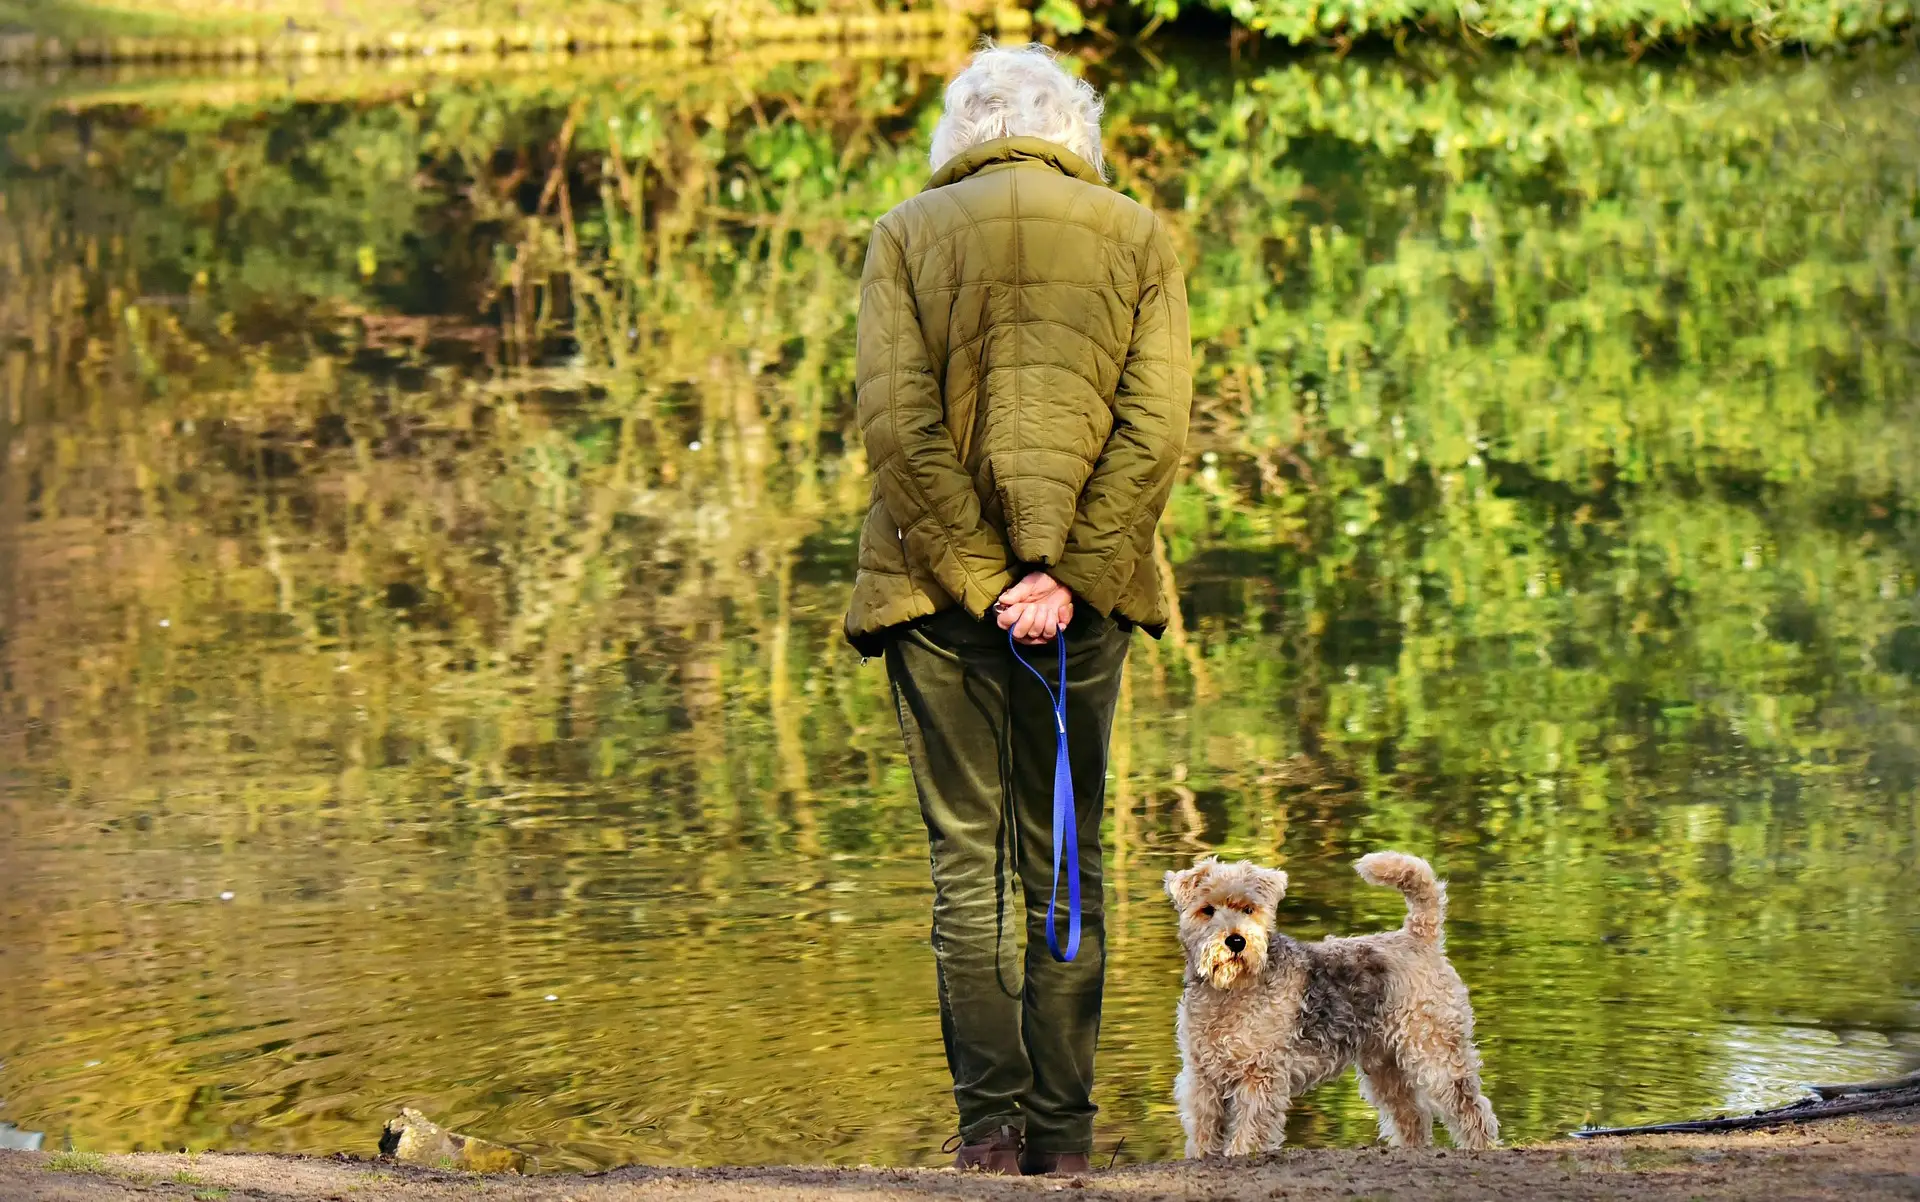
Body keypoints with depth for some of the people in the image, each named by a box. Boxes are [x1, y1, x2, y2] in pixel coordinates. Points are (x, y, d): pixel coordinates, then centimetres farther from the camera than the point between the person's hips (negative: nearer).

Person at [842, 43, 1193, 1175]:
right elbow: (1157, 429, -6)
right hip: (1086, 592, 1)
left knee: (968, 858, 4)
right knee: (1067, 860, 7)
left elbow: (898, 424, -8)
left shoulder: (908, 235, 2)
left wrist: (981, 581, -8)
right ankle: (1062, 1127, 5)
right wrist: (1065, 576, -9)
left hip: (939, 587, -1)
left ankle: (991, 1117, -2)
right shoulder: (1138, 238, 5)